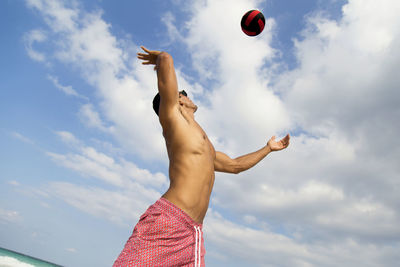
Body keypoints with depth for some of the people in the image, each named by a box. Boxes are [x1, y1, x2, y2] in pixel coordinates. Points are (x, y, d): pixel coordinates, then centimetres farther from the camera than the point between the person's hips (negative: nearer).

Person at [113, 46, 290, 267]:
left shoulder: (206, 147, 30)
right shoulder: (171, 115, 7)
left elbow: (235, 165, 40)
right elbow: (166, 59, 0)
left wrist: (268, 148, 49)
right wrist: (160, 59, 24)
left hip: (193, 233, 8)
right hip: (166, 223, -7)